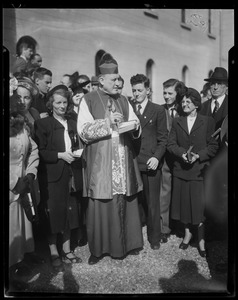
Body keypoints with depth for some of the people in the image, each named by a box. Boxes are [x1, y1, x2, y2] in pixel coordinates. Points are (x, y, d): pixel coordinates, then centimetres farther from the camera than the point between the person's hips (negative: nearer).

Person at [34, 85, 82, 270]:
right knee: (53, 213, 3)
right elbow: (40, 152, -8)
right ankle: (54, 252, 18)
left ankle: (66, 250, 23)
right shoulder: (42, 124, -2)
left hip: (68, 174, 4)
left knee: (68, 211, 8)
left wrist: (75, 155, 0)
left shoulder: (72, 124, 13)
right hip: (51, 176, -4)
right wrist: (60, 155, -16)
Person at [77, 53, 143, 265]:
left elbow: (136, 129, 14)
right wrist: (107, 122, -19)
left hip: (124, 161, 4)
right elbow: (83, 130, -10)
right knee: (101, 205, 1)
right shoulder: (89, 100, 0)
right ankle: (98, 248, 17)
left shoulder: (123, 101, 13)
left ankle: (128, 243, 23)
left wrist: (135, 125, -8)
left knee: (125, 202, 7)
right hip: (100, 162, -3)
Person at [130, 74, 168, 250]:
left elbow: (163, 138, 1)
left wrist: (157, 157, -13)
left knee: (152, 203, 5)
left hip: (151, 163, -2)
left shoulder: (158, 110, 4)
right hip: (131, 162, 2)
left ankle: (154, 238, 21)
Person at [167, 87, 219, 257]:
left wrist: (198, 156, -17)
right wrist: (182, 154, -15)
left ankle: (201, 241, 15)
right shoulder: (177, 122, 10)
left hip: (200, 170, -3)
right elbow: (171, 144, 3)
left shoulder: (208, 122, 0)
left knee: (200, 205, 0)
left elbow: (213, 146, -3)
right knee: (183, 203, 11)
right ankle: (187, 233, 31)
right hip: (181, 170, 3)